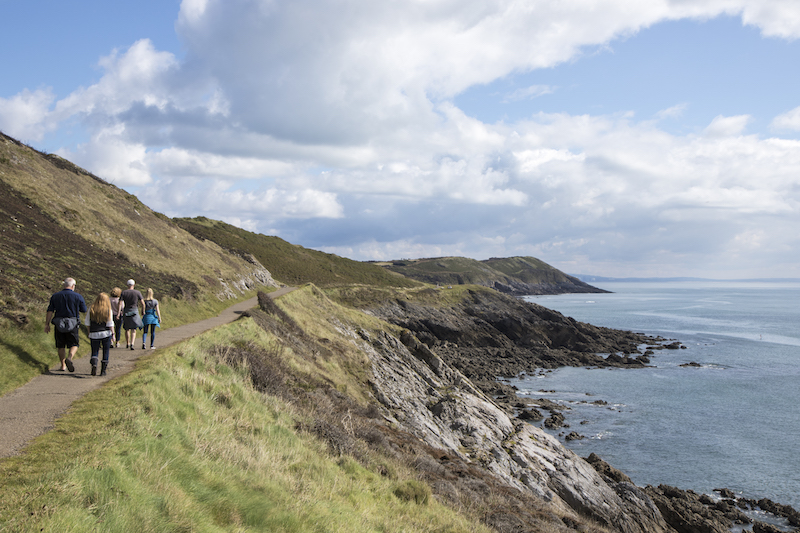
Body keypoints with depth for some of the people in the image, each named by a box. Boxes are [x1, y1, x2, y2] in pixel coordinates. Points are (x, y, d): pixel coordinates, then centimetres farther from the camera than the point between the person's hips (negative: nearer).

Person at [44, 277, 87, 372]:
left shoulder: (55, 296, 4)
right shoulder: (78, 297, -3)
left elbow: (50, 311, 0)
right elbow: (84, 310, 4)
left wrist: (47, 324, 3)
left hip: (59, 324, 2)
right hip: (72, 325, -2)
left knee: (61, 346, 14)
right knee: (74, 345, 6)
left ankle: (63, 365, 18)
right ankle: (69, 358, -21)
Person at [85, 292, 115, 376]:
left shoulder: (91, 309, 1)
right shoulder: (108, 310, -5)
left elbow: (87, 323, 4)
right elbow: (110, 324, -6)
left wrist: (89, 333, 14)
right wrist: (113, 334, 0)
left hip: (94, 334, 1)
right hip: (106, 334, -1)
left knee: (94, 352, 8)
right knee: (105, 352, 9)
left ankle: (94, 364, -20)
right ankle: (103, 370, 9)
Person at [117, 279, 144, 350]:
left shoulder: (123, 292, 0)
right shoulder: (137, 292, -4)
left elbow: (120, 303, -9)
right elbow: (142, 303, -4)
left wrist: (118, 312, -13)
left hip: (126, 312, 2)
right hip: (134, 311, -2)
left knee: (127, 329, 18)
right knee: (133, 330, -2)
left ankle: (127, 344, 31)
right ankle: (132, 344, -21)